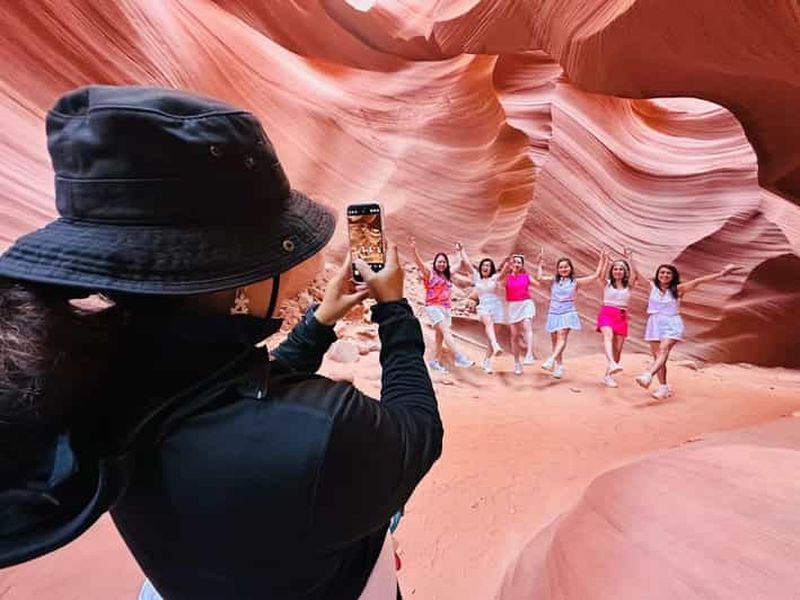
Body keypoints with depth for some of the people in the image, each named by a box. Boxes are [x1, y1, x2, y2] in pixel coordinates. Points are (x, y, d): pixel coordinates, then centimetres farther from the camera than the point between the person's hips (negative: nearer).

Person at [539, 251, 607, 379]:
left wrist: (601, 260, 0)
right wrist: (540, 264, 2)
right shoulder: (554, 280, 7)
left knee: (561, 337, -22)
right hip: (554, 313, 3)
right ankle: (559, 365, 18)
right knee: (555, 341, 7)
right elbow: (540, 278, -6)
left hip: (567, 313, -3)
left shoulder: (575, 281, 2)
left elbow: (596, 276, 1)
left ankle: (551, 360, -36)